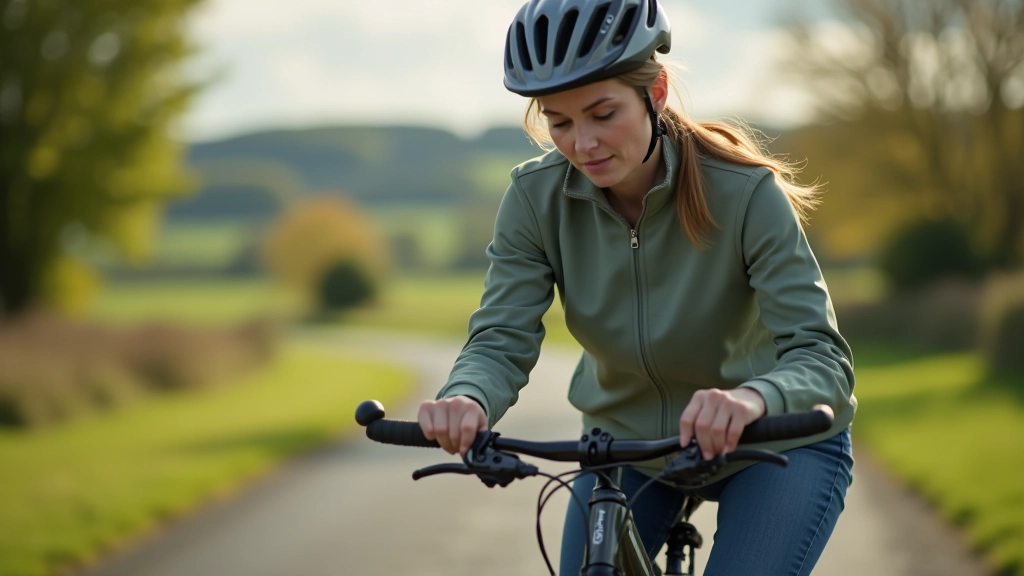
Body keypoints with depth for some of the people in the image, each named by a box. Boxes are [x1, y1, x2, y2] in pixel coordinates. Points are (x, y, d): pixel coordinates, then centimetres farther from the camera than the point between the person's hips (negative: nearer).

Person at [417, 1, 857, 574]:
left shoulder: (746, 193, -27)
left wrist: (752, 399, -57)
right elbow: (501, 339, -22)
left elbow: (822, 357, -33)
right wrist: (467, 400, -47)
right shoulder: (537, 199, -17)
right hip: (627, 441, 4)